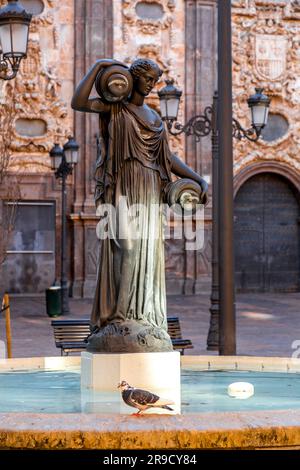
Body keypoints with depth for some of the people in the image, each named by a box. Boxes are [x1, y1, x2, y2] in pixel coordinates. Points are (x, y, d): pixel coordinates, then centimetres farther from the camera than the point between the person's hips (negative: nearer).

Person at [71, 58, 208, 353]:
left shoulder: (154, 117, 20)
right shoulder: (114, 107, 3)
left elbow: (168, 159, 20)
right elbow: (78, 103, -15)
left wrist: (199, 179, 9)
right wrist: (97, 66, -9)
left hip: (149, 192, 6)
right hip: (123, 187, -6)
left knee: (146, 253, 3)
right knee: (127, 248, -14)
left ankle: (143, 316, 6)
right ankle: (120, 317, -11)